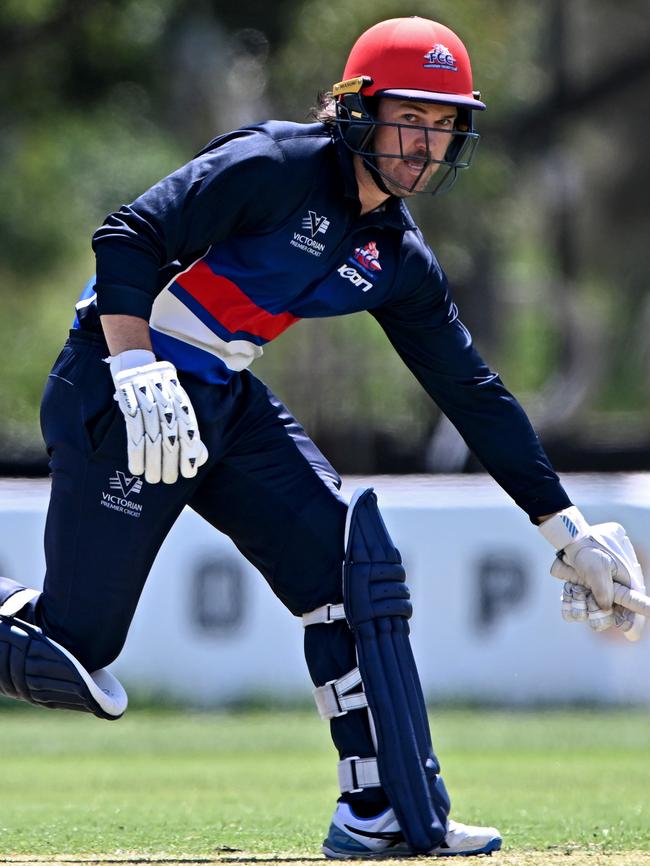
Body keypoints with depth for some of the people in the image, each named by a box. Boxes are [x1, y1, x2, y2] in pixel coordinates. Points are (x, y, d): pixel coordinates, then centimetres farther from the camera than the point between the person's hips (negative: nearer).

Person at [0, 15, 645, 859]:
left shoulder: (398, 261, 8)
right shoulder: (277, 167, -16)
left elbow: (475, 394, 13)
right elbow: (128, 240, -23)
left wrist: (567, 529, 12)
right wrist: (138, 376, -35)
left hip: (228, 405, 8)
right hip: (121, 391, -8)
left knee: (352, 562, -8)